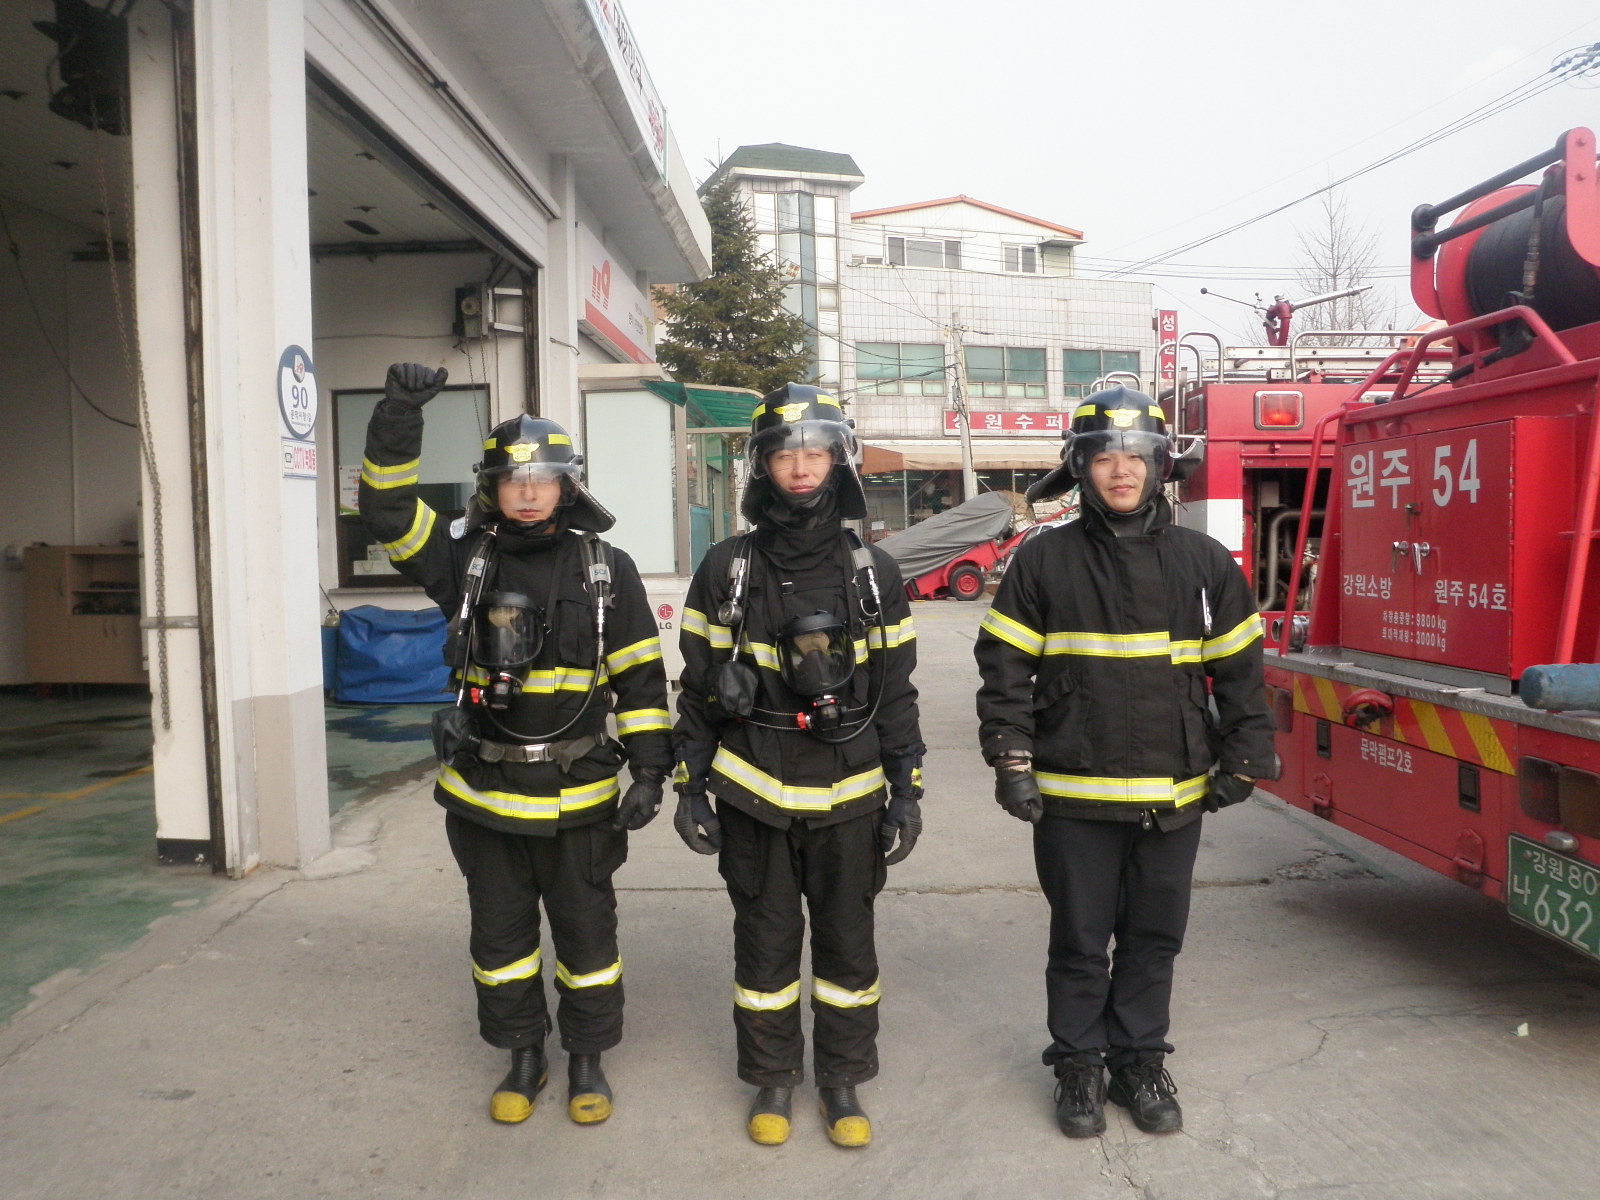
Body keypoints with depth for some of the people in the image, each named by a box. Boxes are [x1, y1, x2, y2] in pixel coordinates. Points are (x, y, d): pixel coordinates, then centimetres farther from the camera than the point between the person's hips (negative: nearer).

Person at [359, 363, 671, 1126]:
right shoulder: (465, 557, 0)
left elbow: (639, 675, -3)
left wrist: (649, 768, -8)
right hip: (483, 794, 2)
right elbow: (388, 511, -11)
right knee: (499, 934, 15)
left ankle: (588, 1058, 30)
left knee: (586, 932, 11)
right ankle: (523, 1057, 34)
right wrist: (398, 418, -23)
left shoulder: (605, 570, -4)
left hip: (577, 797, -2)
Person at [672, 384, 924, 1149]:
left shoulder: (872, 572, 1)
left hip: (849, 797, 1)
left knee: (847, 942, 12)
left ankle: (842, 1080, 31)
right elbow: (699, 688, 2)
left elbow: (896, 689, 4)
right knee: (766, 942, 12)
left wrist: (907, 790, 1)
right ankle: (772, 1079, 31)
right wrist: (690, 787, -1)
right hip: (753, 796, 0)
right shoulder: (726, 570, -2)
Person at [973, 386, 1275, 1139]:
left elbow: (1239, 669, 9)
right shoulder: (1044, 561, -2)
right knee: (1080, 942, 10)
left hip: (1173, 797, 2)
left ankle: (1140, 1062, 32)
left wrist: (1243, 759, 5)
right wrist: (1011, 761, -6)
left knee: (1154, 940, 14)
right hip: (1073, 798, -2)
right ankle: (1078, 1067, 27)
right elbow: (1005, 668, -1)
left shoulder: (1204, 564, 4)